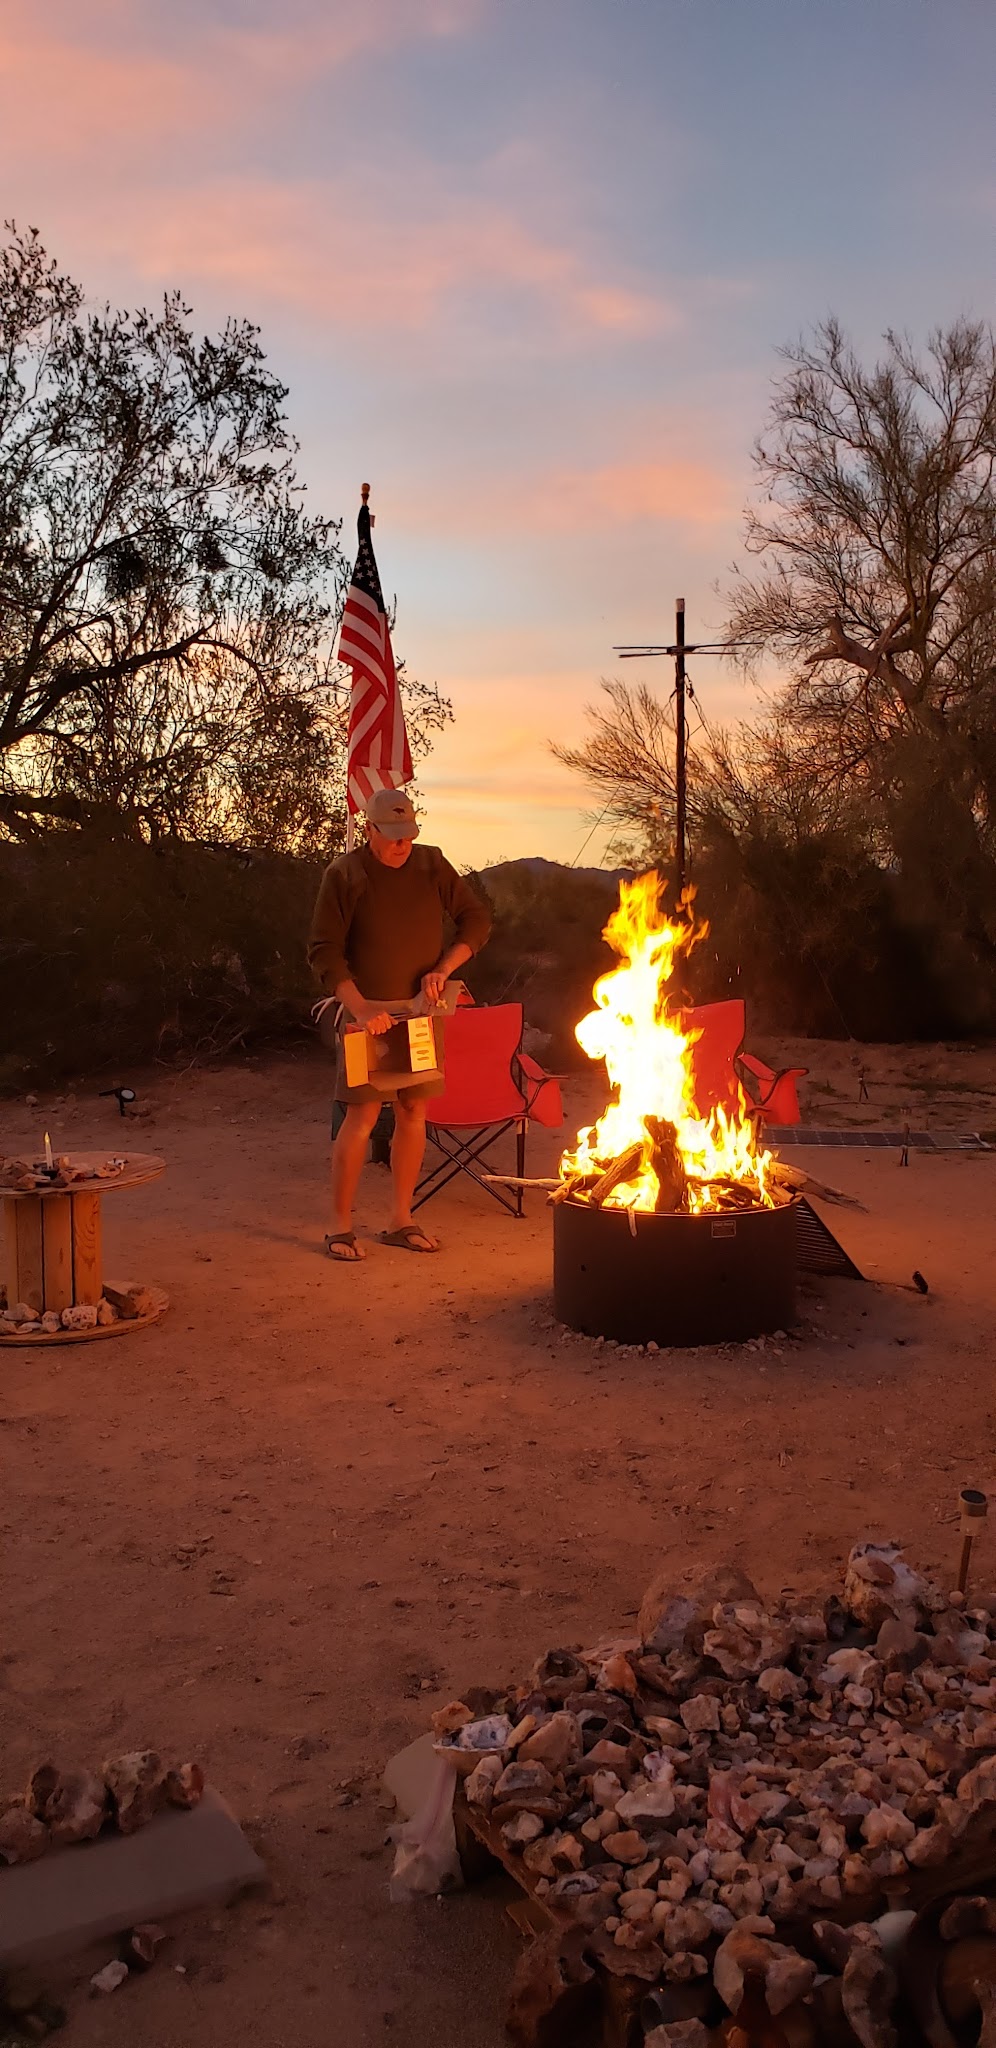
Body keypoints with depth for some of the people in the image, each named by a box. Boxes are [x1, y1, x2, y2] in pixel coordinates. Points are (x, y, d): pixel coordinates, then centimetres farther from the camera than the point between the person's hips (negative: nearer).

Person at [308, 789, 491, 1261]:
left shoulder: (431, 864, 3)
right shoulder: (344, 875, -7)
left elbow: (476, 920, 5)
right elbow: (323, 951, -10)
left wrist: (443, 968, -10)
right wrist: (359, 1006, -23)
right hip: (369, 1014, -4)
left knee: (414, 1112, 7)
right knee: (362, 1116, -8)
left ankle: (400, 1220, 18)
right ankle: (340, 1226, 3)